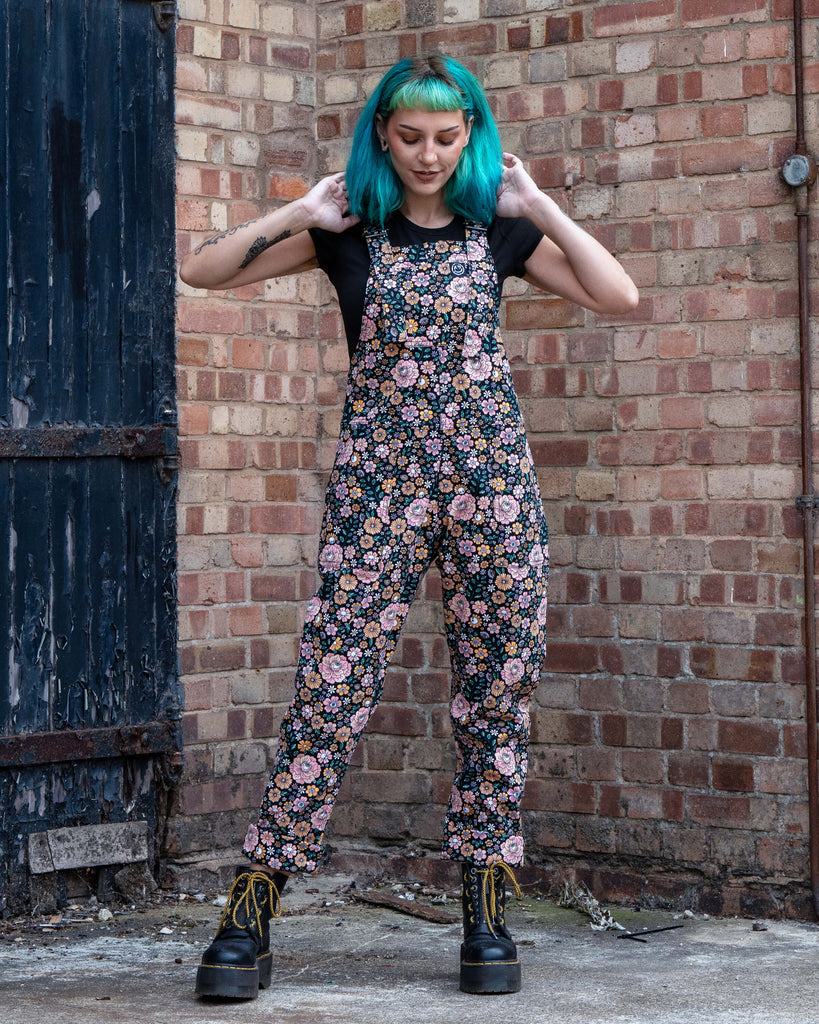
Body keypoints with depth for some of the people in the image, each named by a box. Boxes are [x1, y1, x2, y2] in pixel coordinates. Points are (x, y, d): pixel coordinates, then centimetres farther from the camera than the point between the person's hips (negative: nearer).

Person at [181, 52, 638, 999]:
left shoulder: (496, 230, 10)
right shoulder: (350, 230, 7)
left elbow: (619, 296, 2)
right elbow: (202, 271, 3)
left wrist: (538, 206, -1)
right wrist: (300, 213, -4)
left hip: (489, 473, 2)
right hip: (377, 478, -1)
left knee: (496, 688, 1)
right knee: (332, 686, -8)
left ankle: (486, 915, 9)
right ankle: (250, 912, -5)